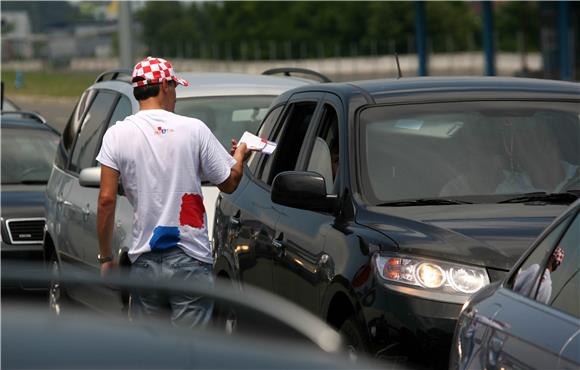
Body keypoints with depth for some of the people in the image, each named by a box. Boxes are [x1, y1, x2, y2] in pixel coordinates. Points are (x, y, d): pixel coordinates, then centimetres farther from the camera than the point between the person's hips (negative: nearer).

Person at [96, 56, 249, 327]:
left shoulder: (117, 134, 0)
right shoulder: (194, 129, -3)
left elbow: (106, 200, -3)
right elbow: (229, 183, 6)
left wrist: (105, 257, 5)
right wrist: (240, 155, 28)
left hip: (145, 262, 2)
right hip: (190, 260, -2)